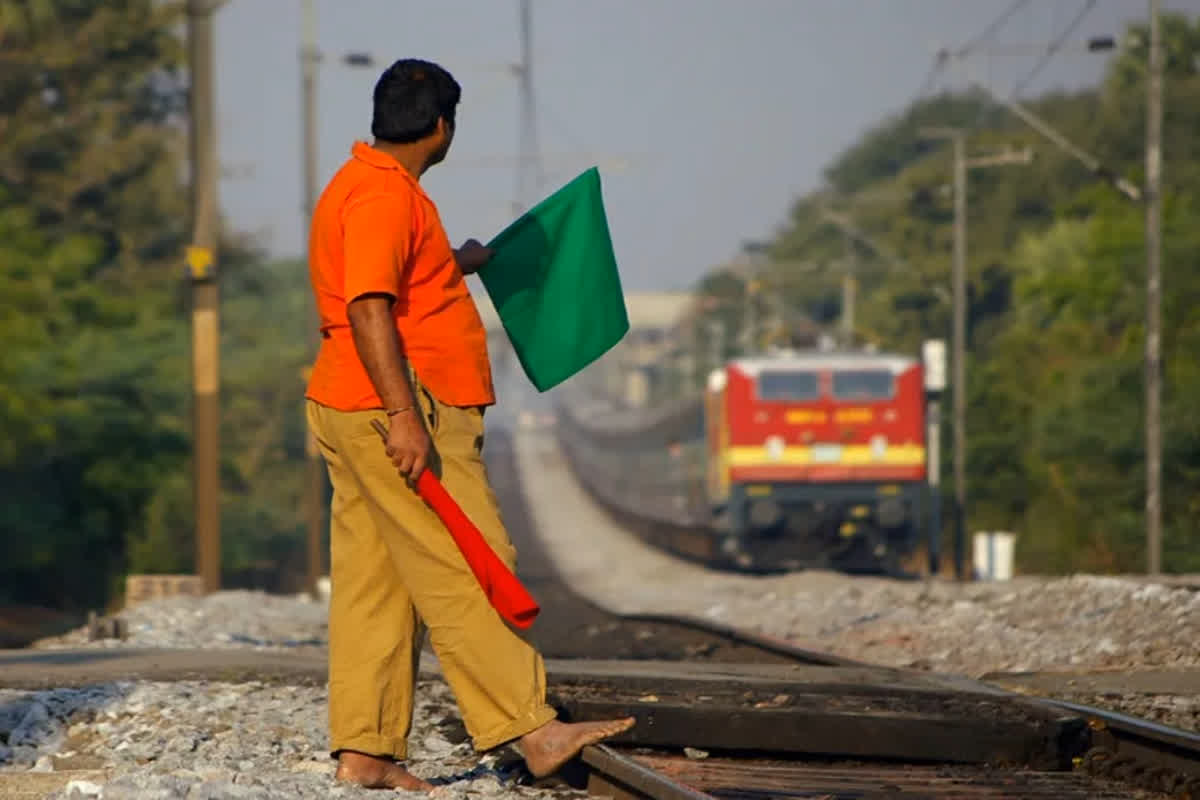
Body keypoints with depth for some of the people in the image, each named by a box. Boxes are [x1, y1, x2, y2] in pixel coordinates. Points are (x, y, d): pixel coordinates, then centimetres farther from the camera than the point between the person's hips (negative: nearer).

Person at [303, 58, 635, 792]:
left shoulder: (371, 185, 20)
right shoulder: (384, 193, -14)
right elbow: (367, 308, -23)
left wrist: (457, 263, 51)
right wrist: (403, 415, -28)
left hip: (365, 415, 11)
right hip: (396, 409, -11)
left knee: (376, 587, 7)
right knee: (467, 572, -11)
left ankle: (365, 749, 6)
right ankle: (534, 731, -13)